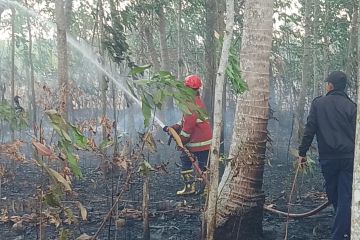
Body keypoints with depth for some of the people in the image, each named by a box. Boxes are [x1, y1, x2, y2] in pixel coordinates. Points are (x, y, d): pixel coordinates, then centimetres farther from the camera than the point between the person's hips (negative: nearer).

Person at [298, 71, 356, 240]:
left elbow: (309, 130, -2)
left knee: (333, 195, 17)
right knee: (345, 196, 1)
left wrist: (302, 152, 4)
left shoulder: (318, 103, 1)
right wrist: (354, 154, 9)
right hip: (348, 157, 0)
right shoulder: (351, 106, 3)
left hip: (327, 157, 0)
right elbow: (355, 133, 2)